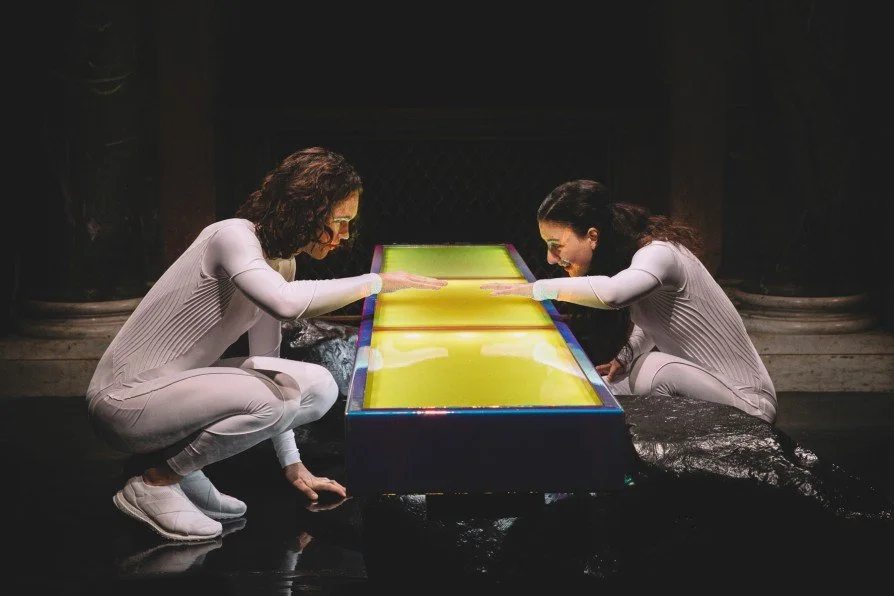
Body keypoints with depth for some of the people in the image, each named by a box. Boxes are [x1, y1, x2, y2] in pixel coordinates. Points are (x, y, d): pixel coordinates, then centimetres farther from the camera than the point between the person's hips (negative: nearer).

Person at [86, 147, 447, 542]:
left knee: (319, 387, -4)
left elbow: (266, 359, 12)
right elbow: (287, 302, -40)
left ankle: (184, 470, 4)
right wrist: (377, 282, -27)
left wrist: (292, 464, 10)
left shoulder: (280, 261, 6)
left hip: (176, 390, 9)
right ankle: (152, 484, -9)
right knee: (260, 398, -32)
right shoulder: (232, 236, -20)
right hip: (124, 401, -9)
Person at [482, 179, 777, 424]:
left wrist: (536, 288, -34)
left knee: (656, 369, -30)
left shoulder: (659, 253, -24)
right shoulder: (627, 254, 1)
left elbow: (612, 292, -45)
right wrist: (624, 359, -6)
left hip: (747, 406, -9)